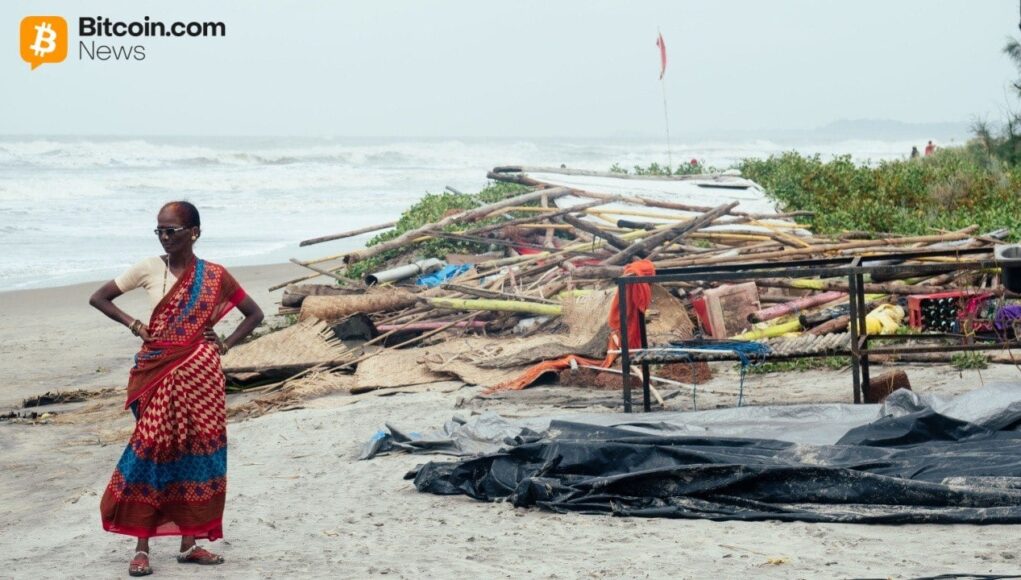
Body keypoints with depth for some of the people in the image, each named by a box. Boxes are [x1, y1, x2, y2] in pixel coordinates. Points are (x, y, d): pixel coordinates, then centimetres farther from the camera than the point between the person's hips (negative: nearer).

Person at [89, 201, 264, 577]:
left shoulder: (214, 276, 2)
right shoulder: (149, 270, 0)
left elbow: (254, 314, 12)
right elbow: (98, 298, 9)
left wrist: (225, 345, 1)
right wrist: (134, 325, -2)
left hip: (201, 374, 1)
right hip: (159, 373, -1)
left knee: (198, 452, 3)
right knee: (152, 449, -7)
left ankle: (189, 542, 14)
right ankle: (141, 547, -2)